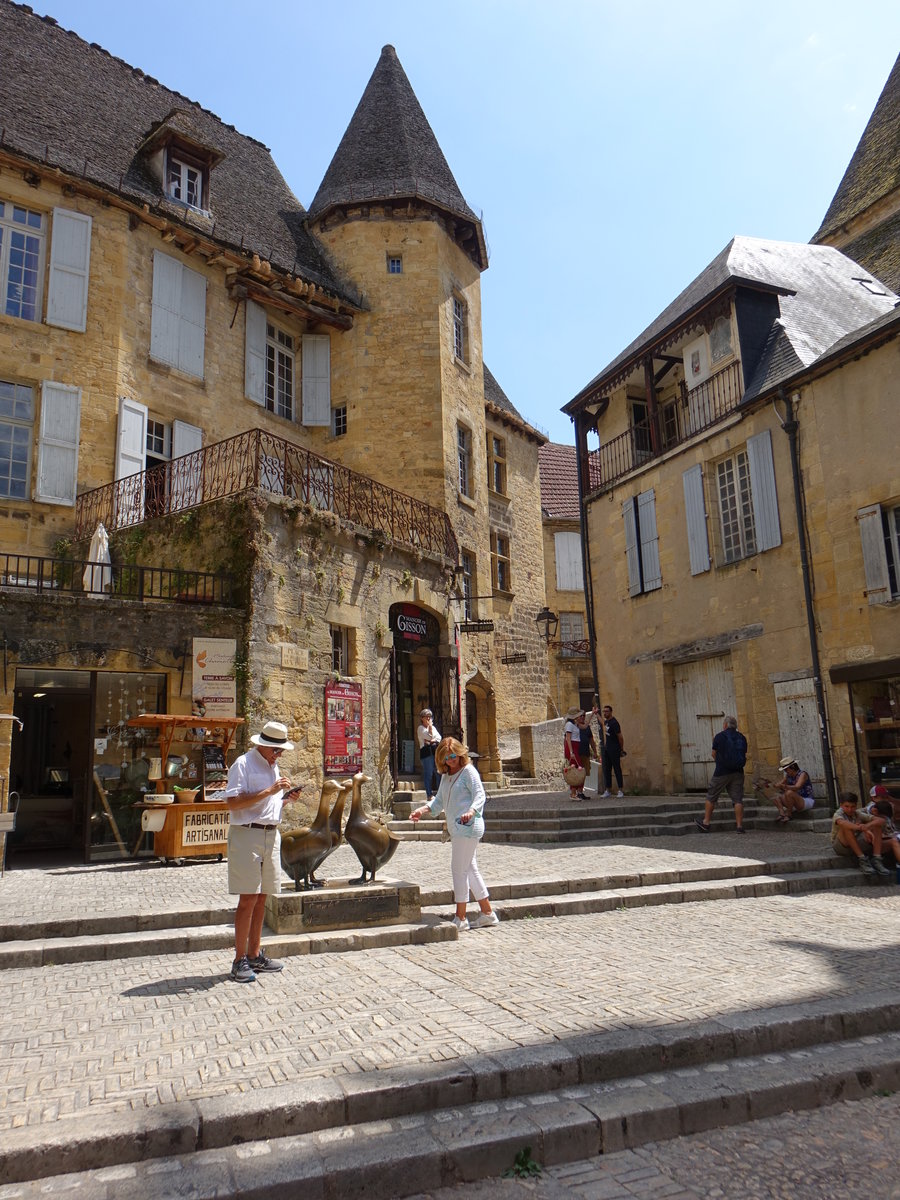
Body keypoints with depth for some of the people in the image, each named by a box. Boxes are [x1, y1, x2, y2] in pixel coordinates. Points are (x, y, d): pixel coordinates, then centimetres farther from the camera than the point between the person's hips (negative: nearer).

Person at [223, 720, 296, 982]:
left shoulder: (273, 767, 18)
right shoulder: (243, 764, -8)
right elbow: (233, 803, -19)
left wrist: (285, 798, 7)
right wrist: (269, 791, -21)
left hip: (271, 835, 8)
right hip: (247, 833, -8)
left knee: (261, 898, 11)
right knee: (248, 899, -6)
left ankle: (255, 955, 19)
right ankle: (240, 960, 1)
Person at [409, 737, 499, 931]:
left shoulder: (468, 771, -7)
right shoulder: (446, 775, 17)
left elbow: (479, 795, -15)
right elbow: (439, 801, 21)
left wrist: (472, 811, -33)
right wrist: (423, 809, 5)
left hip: (468, 827, -9)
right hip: (457, 829, 9)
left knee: (459, 869, -7)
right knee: (470, 870, 13)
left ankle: (460, 918, 2)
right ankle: (487, 913, 21)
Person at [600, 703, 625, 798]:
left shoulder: (614, 723, -14)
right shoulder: (606, 721, 11)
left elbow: (620, 737, -10)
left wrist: (622, 750, -4)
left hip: (614, 750, -8)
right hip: (606, 749, 8)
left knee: (617, 769, -3)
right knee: (606, 770, 5)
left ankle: (620, 791, 1)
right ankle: (607, 791, 7)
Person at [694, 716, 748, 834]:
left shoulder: (720, 736, -5)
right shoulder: (742, 737, 7)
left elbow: (714, 754, 2)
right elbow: (744, 754, 12)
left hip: (722, 772, -4)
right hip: (738, 771, 4)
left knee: (711, 797, 8)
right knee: (737, 799, 3)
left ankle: (705, 823, 13)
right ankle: (739, 825, -1)